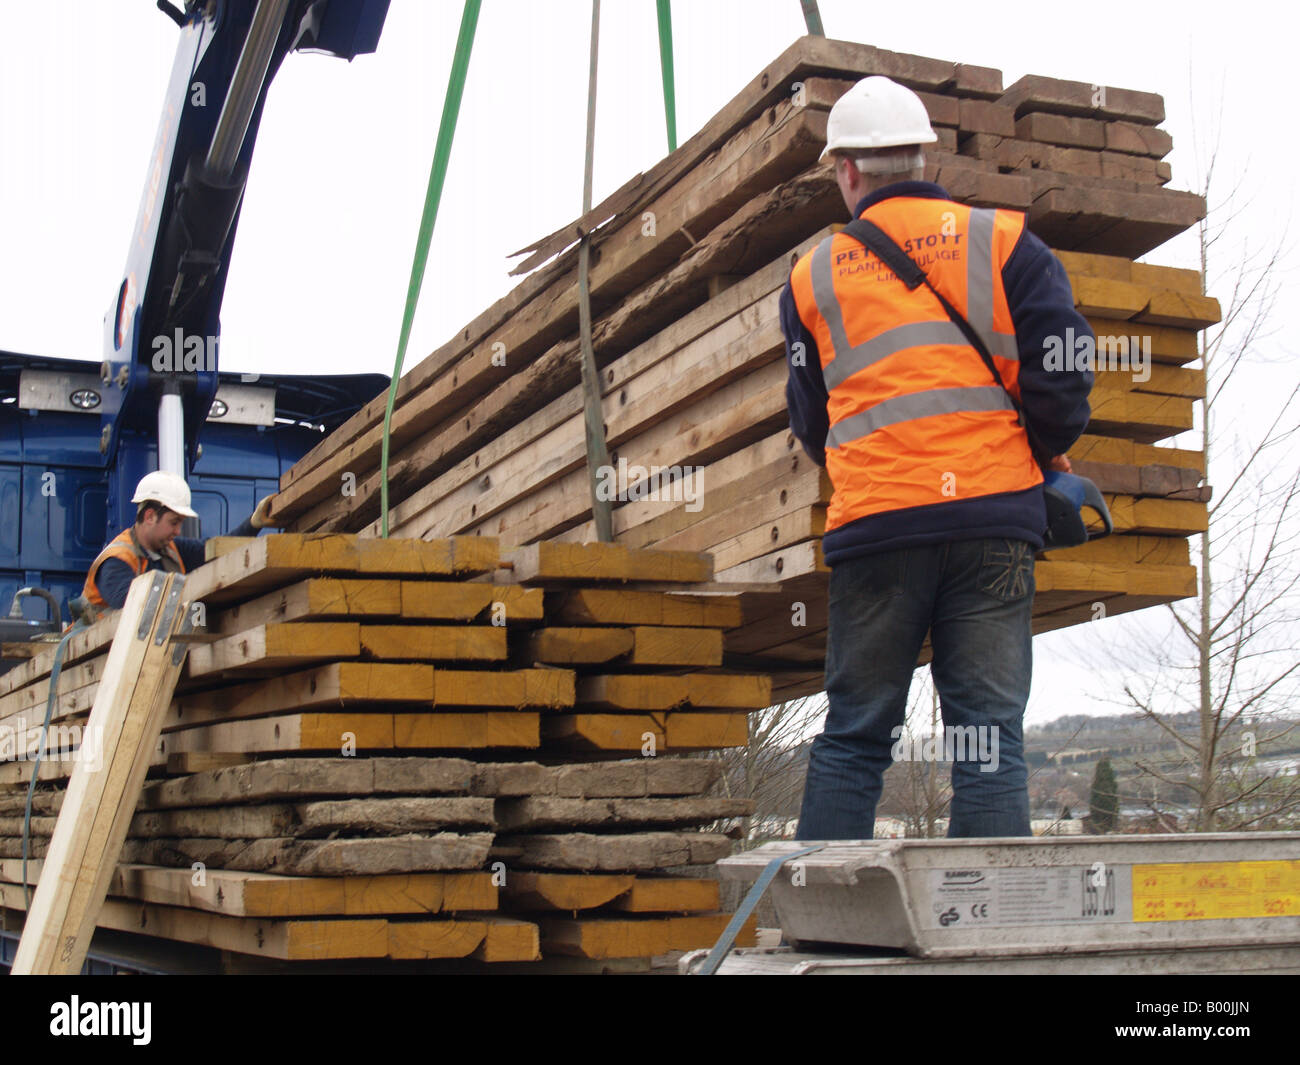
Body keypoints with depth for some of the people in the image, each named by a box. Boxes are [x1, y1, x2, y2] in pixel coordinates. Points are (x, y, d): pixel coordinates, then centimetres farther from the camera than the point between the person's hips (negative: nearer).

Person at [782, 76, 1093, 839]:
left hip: (872, 525, 1)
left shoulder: (814, 276, 12)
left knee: (852, 741, 9)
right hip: (992, 517, -1)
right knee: (989, 738, 2)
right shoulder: (1004, 241, 7)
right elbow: (1062, 371, -2)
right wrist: (1046, 452, 16)